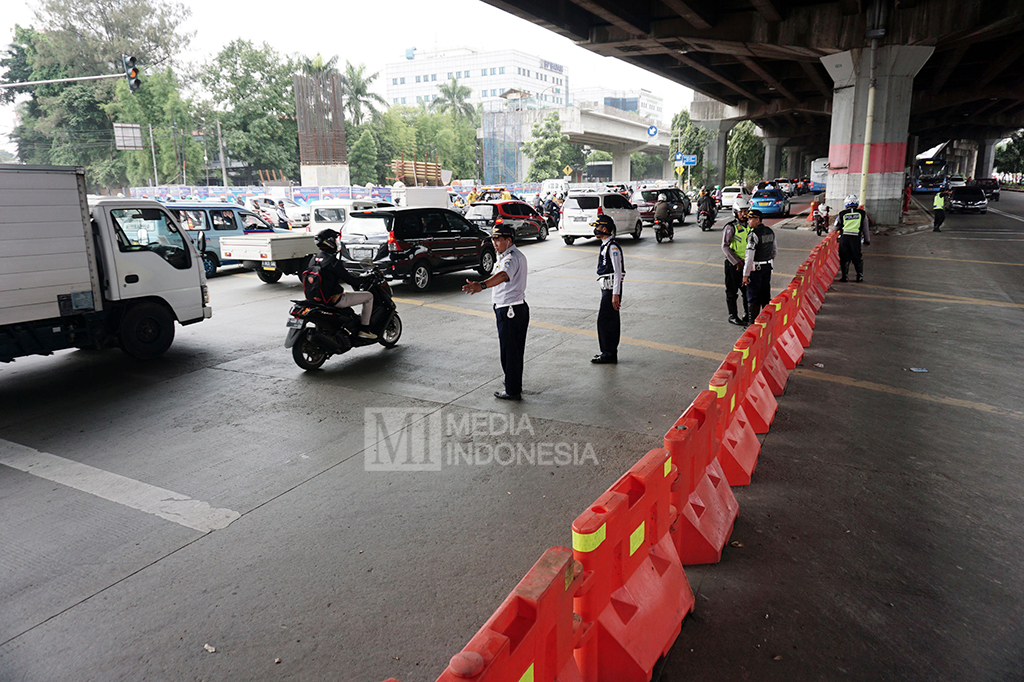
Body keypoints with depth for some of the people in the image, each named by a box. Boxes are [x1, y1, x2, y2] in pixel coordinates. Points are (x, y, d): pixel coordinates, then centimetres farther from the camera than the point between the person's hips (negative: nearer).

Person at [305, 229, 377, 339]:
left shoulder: (313, 259, 8)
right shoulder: (332, 261, -19)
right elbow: (349, 278, -16)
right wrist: (365, 279, 1)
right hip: (333, 300, -9)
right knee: (368, 296, 0)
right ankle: (364, 329, 0)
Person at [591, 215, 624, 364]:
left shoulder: (612, 247, -16)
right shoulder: (605, 245, 16)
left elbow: (618, 272, -19)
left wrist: (615, 294, -22)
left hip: (611, 289, -10)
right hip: (607, 288, 10)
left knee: (605, 321, -7)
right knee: (611, 321, 14)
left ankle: (609, 354, 0)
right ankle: (610, 352, 22)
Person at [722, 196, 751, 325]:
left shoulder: (749, 226, 8)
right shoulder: (731, 227, -13)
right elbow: (725, 247, -19)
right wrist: (736, 262, -21)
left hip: (746, 263, 6)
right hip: (732, 264, -6)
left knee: (747, 289, 13)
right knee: (732, 291, 4)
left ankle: (748, 314, 27)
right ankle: (732, 316, 15)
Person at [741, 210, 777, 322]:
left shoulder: (753, 234, -19)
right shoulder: (770, 231, 7)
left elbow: (749, 257, -22)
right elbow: (775, 250, 18)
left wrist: (745, 275, -20)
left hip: (755, 269, -8)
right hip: (768, 267, 8)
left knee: (753, 297, 0)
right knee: (766, 294, 17)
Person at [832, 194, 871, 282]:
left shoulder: (842, 214, 6)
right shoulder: (862, 213, 8)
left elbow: (836, 227, 13)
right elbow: (866, 228, 12)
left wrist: (832, 230, 35)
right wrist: (867, 240, 19)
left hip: (844, 238, 0)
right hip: (856, 238, 0)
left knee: (844, 258, 5)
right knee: (857, 258, 11)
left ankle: (845, 276, 5)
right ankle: (860, 276, 15)